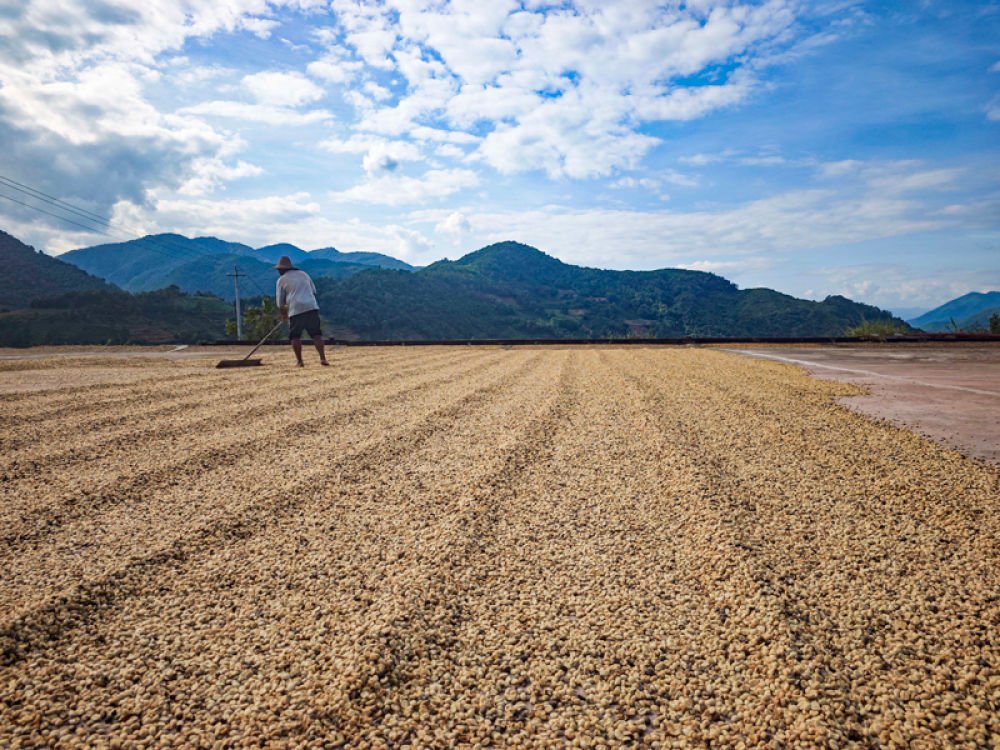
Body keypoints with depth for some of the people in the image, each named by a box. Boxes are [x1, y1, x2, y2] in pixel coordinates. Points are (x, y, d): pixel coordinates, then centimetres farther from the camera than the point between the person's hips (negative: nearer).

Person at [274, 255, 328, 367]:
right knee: (316, 334, 2)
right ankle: (323, 358, -10)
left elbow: (280, 301, 12)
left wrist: (284, 314, 26)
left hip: (296, 309, -3)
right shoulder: (304, 274, 21)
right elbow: (314, 291, 24)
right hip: (312, 307, 3)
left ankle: (299, 361, 1)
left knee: (295, 337, 6)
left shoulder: (282, 280, 9)